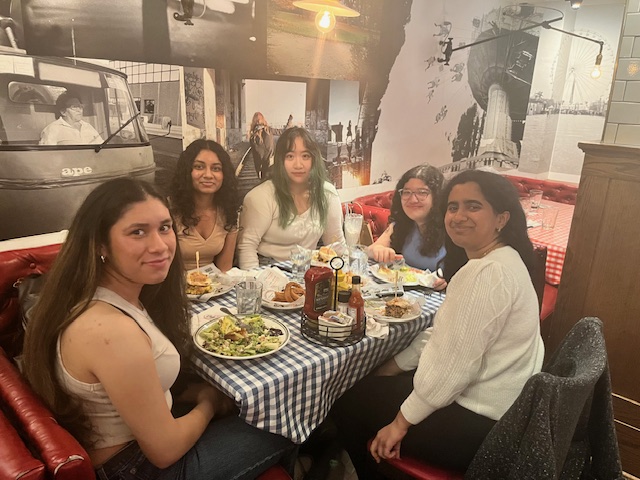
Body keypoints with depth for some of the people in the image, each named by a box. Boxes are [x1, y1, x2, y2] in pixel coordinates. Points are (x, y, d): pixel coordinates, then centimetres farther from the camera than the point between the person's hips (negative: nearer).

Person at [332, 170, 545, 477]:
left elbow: (455, 364, -27)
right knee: (370, 384, 21)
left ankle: (369, 471, 32)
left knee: (350, 402, 5)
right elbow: (443, 334, 9)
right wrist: (391, 368, 5)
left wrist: (401, 422, -16)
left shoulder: (489, 273, -27)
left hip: (480, 424, -9)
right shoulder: (495, 261, 6)